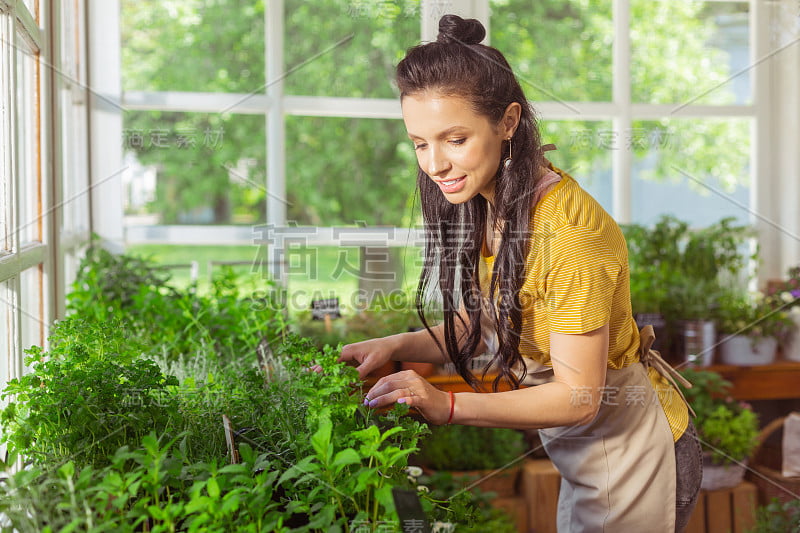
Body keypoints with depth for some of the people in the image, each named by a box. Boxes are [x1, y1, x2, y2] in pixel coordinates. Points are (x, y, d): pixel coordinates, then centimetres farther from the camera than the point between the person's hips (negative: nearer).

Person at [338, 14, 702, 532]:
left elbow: (577, 397, -27)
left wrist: (448, 405, -34)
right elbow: (481, 323, 4)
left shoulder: (567, 229, -31)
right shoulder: (485, 203, -5)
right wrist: (395, 346, -12)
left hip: (632, 456, -8)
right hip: (578, 449, 8)